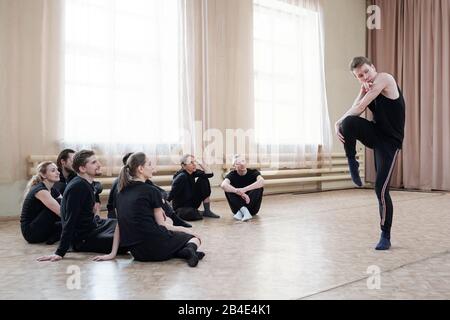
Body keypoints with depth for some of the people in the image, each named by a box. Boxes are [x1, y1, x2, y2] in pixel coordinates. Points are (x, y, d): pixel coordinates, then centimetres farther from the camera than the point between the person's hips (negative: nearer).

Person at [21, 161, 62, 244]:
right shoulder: (39, 190, -20)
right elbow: (61, 212, -29)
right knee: (59, 203, -20)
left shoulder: (52, 190, 8)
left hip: (40, 228, 8)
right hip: (30, 231, -8)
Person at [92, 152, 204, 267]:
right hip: (155, 247, -6)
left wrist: (113, 253, 11)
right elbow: (161, 225, -5)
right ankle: (189, 250, -17)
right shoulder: (151, 191, -8)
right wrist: (184, 229, 8)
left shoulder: (122, 192, 10)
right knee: (195, 237, 15)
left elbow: (119, 225, 10)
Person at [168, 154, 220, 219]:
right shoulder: (181, 177, -26)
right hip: (181, 207, -7)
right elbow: (172, 193, -30)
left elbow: (210, 174, -10)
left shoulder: (193, 172, -4)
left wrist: (199, 163, -16)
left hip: (192, 202, 7)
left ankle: (207, 211, -4)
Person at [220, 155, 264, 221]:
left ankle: (241, 211, -27)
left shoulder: (253, 172, -9)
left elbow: (262, 181, -33)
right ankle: (243, 210, -30)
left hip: (252, 208, 0)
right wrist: (238, 192, -44)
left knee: (259, 187, -24)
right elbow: (223, 185, -30)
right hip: (238, 206, 1)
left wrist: (244, 189, -42)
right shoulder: (232, 175, -7)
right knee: (228, 188, -20)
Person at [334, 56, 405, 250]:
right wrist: (339, 125, -23)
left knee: (381, 189, -10)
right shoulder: (365, 91, 10)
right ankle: (352, 165, -7)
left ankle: (385, 237, 8)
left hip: (390, 141, -5)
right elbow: (353, 112, -2)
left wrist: (338, 122, -12)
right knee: (349, 122, -29)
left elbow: (360, 107, -19)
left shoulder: (384, 79, -12)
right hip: (375, 135, 5)